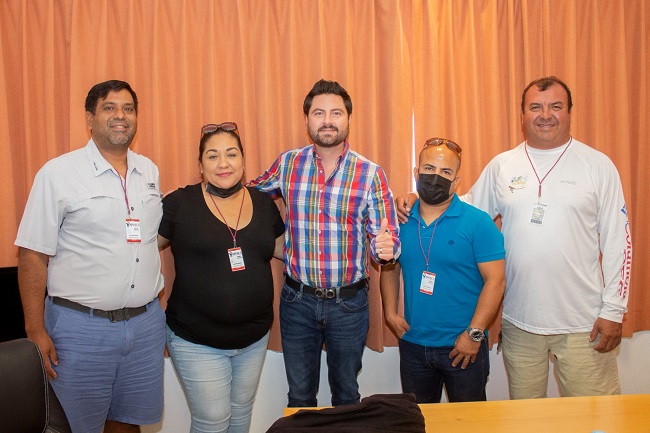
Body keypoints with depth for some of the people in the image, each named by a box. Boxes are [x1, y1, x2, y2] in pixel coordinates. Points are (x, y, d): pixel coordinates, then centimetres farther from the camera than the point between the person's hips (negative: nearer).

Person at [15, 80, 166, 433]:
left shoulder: (150, 171, 7)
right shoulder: (58, 173, -7)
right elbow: (34, 256, -7)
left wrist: (159, 310, 13)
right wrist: (36, 331, -10)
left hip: (146, 322, 4)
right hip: (81, 326, -4)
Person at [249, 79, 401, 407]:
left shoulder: (370, 174, -9)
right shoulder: (287, 164, -2)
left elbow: (385, 239, -8)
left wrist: (386, 247, -29)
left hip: (349, 303, -1)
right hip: (297, 300, 1)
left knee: (346, 394, 20)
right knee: (299, 395, 18)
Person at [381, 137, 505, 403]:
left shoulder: (478, 222, -11)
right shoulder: (401, 221, 1)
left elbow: (495, 280, -14)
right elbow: (390, 269, 12)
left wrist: (474, 333, -18)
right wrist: (390, 312, 0)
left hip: (463, 347, -3)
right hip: (412, 344, 4)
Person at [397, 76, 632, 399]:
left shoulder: (597, 165, 0)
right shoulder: (501, 166, 6)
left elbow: (618, 242, 0)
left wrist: (613, 310, -4)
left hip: (583, 323, -2)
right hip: (519, 322, 2)